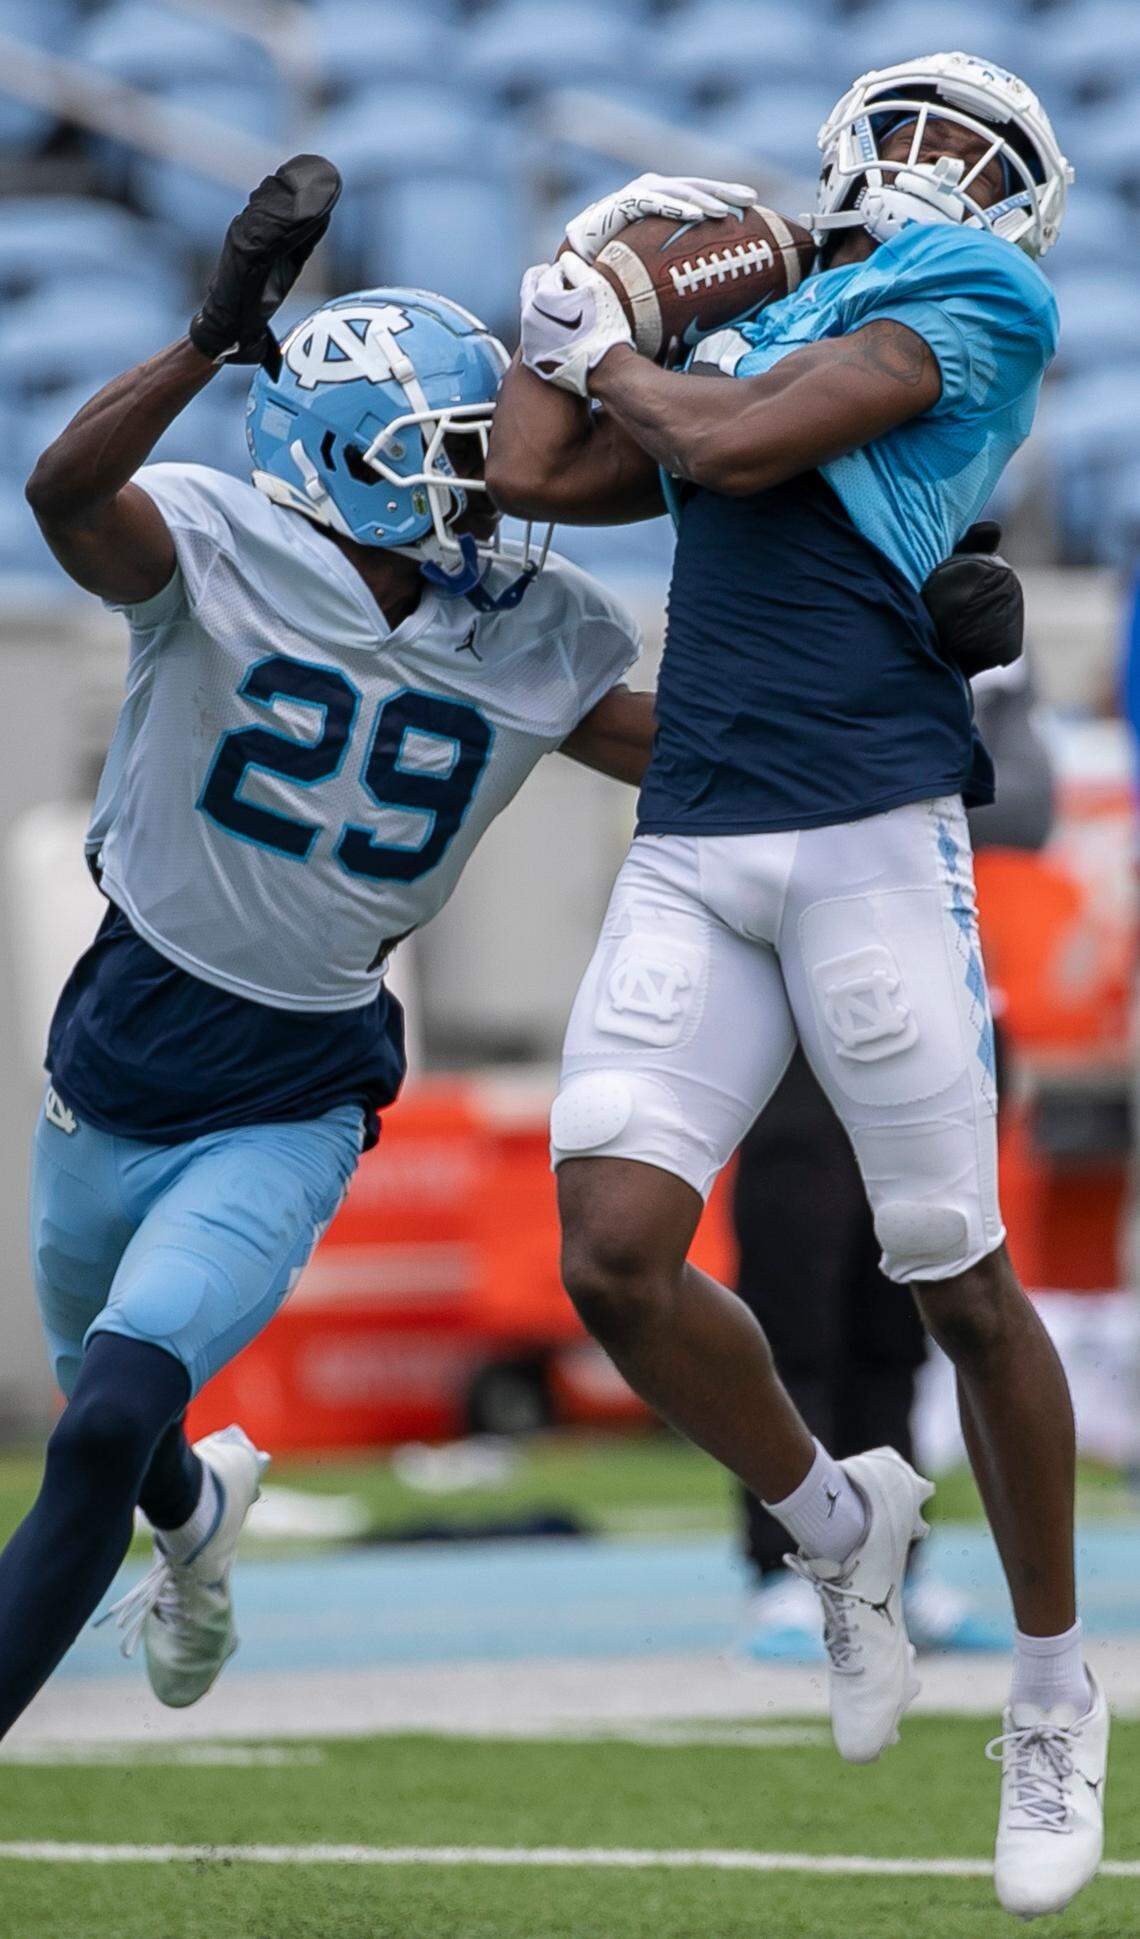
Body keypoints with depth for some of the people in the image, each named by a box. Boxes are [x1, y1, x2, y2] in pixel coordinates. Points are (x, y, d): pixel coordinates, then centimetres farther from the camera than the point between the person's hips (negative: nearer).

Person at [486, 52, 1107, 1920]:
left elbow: (747, 441, -5)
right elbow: (534, 471, 20)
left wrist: (619, 358, 13)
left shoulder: (976, 300, 5)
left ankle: (1053, 1694, 15)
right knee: (616, 1255, -9)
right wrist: (589, 280, 28)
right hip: (692, 856, 5)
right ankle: (838, 1521, 18)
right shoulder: (738, 339, 25)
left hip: (872, 835, -5)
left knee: (959, 1285, -1)